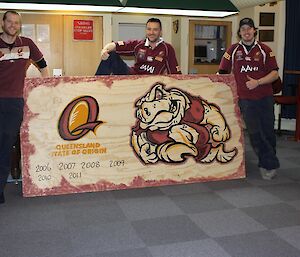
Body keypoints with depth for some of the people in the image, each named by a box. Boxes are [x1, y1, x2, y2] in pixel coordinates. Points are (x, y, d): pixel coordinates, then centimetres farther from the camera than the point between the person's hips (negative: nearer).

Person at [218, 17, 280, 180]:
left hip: (265, 98, 1)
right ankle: (270, 164, 14)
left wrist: (257, 82, -13)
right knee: (255, 133, 0)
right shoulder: (233, 50, 5)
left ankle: (267, 164, 27)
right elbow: (222, 73, 8)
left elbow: (274, 74, 0)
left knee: (268, 132, 7)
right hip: (245, 99, 0)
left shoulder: (265, 50, 4)